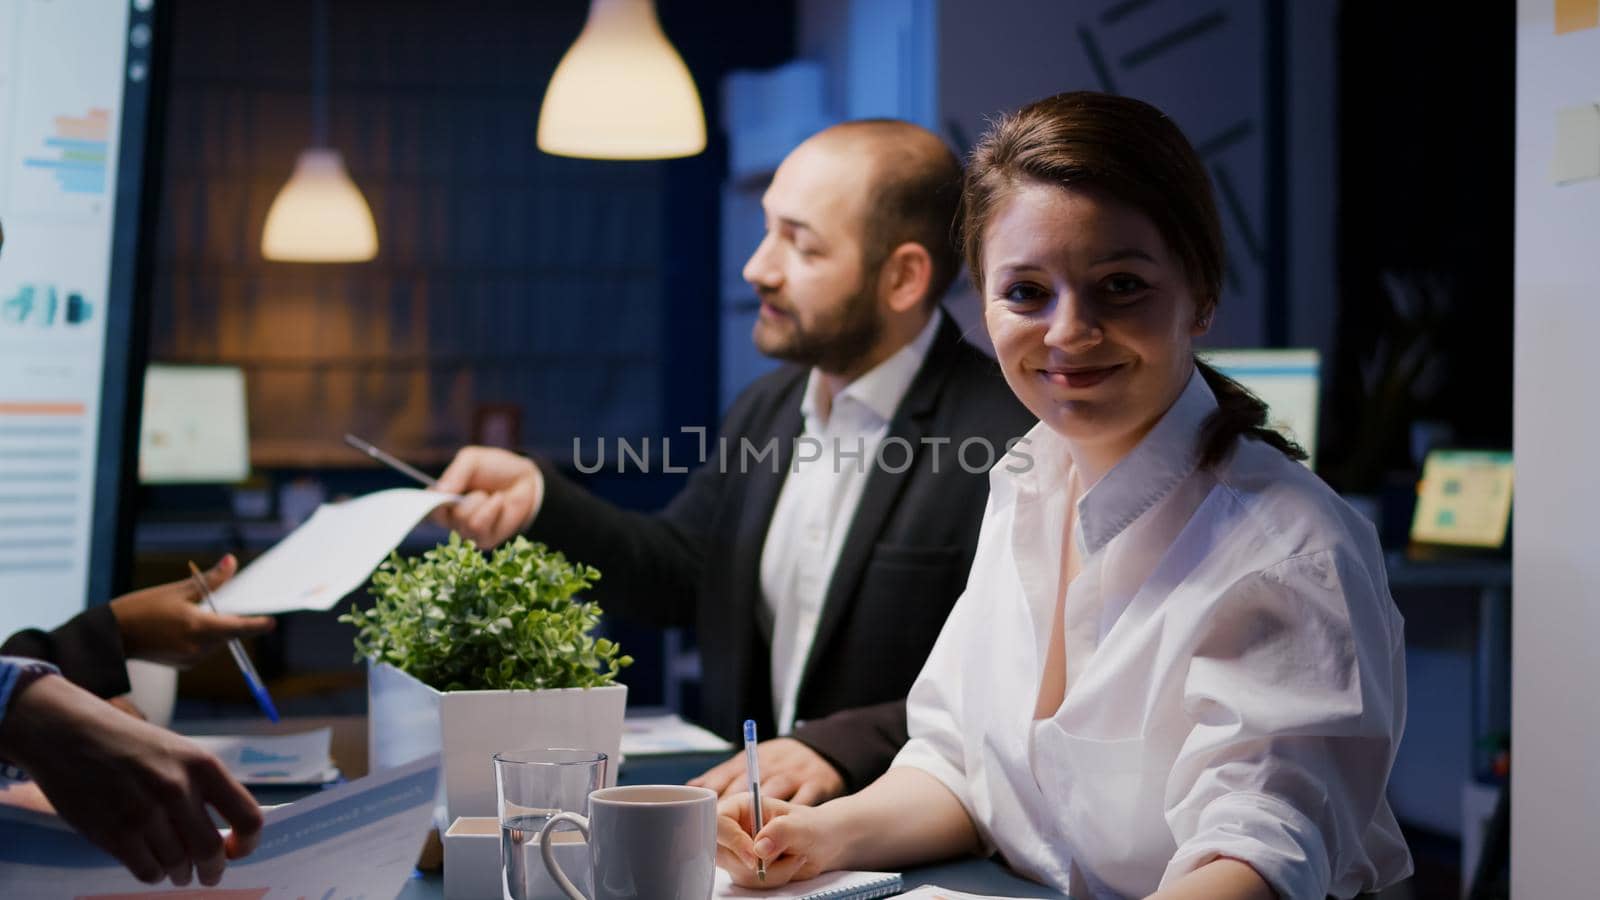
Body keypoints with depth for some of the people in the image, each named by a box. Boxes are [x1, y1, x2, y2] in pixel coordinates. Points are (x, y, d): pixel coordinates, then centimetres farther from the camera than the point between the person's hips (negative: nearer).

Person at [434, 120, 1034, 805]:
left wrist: (838, 747, -30)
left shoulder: (1008, 436, -14)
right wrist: (540, 499, 6)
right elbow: (675, 571, 21)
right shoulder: (767, 408, 14)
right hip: (744, 807, 8)